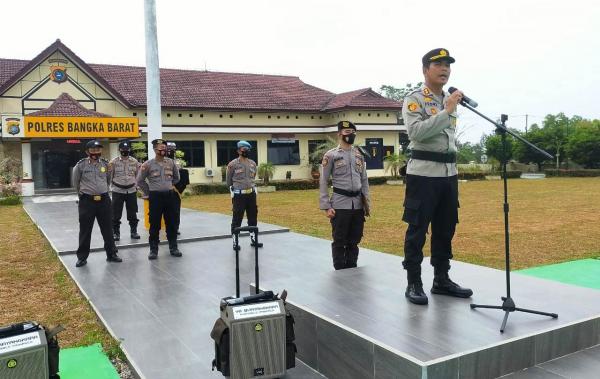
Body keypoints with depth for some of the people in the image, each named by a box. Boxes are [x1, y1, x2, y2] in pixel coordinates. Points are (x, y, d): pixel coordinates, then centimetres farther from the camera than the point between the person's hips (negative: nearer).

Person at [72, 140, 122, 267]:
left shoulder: (105, 163, 3)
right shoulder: (81, 165, -6)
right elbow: (76, 183, 7)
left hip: (104, 200, 3)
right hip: (87, 201, -3)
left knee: (107, 229, 10)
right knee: (85, 230, 5)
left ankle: (111, 254, 20)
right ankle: (82, 257, 16)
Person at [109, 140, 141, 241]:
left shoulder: (135, 161, 4)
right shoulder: (114, 162, -3)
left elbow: (138, 175, 12)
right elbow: (110, 175, 1)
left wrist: (137, 186, 4)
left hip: (131, 190, 2)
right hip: (118, 191, -2)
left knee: (132, 213, 8)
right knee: (116, 214, 3)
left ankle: (133, 231, 19)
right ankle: (116, 232, 15)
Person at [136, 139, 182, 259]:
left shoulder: (171, 162, 4)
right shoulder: (148, 164, -5)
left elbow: (176, 178, 19)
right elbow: (140, 181, 4)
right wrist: (148, 193, 6)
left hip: (169, 196, 3)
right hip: (155, 197, -3)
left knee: (171, 223, 8)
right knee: (154, 224, 1)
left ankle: (173, 248, 18)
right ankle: (153, 250, 11)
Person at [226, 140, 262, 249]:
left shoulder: (253, 163, 7)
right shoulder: (233, 164, -8)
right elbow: (228, 181, 4)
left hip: (251, 194, 5)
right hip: (239, 195, -5)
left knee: (253, 217, 11)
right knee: (237, 219, 0)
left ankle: (253, 239, 22)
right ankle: (235, 242, 9)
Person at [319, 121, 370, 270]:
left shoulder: (359, 155, 11)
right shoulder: (331, 155, -4)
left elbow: (364, 180, 15)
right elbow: (323, 182, -5)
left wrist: (367, 202, 8)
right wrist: (326, 207, -11)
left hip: (358, 205, 5)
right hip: (340, 205, -4)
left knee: (354, 242, 12)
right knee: (339, 242, 3)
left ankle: (352, 270, 24)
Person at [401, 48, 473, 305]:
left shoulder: (450, 100, 17)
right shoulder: (414, 99, -6)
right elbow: (416, 132, -21)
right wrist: (446, 112, -21)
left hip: (449, 173, 8)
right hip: (423, 173, -7)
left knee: (446, 228, 12)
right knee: (417, 230, -2)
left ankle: (441, 279, 23)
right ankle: (413, 283, 7)